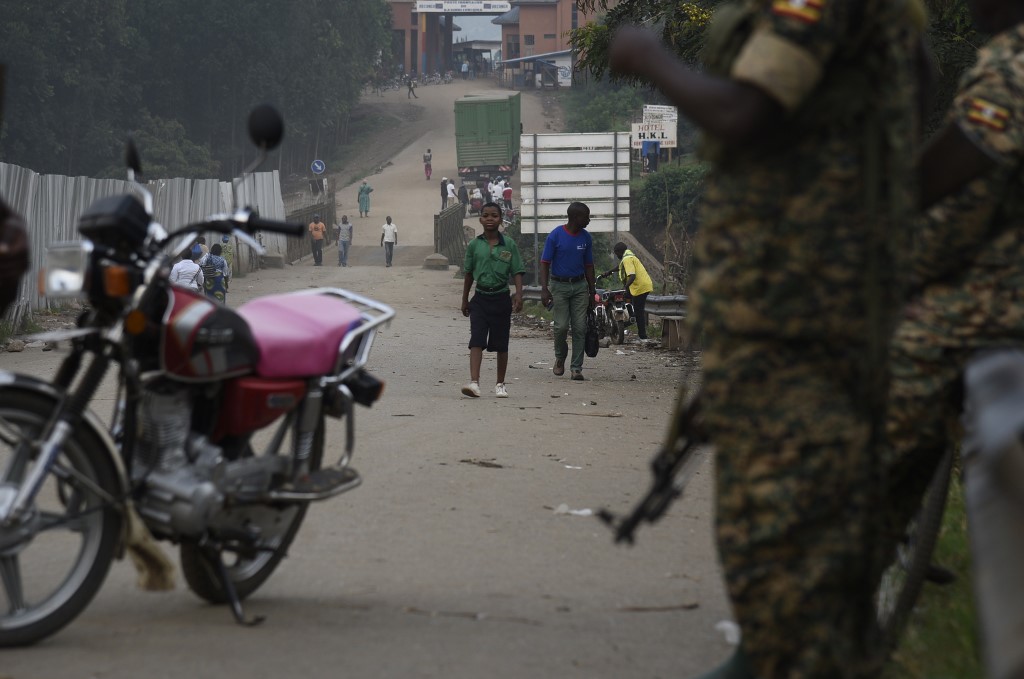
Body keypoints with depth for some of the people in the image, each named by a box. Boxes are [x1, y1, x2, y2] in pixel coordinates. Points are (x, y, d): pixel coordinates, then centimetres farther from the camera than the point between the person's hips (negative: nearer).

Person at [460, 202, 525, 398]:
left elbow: (517, 272, -1)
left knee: (501, 344, 8)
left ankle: (500, 384, 20)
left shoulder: (509, 245, 0)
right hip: (480, 299, 0)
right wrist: (465, 300, 14)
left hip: (501, 299, 0)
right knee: (476, 341, -13)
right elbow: (468, 274, 11)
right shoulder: (474, 245, 3)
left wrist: (519, 294, -15)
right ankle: (474, 382, -21)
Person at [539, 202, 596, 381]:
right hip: (559, 285, -3)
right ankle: (560, 357, 20)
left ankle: (576, 367, 0)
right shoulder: (555, 236, -7)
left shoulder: (586, 238, 6)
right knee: (561, 326, -8)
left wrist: (592, 292, 13)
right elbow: (545, 263, -5)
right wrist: (544, 289, -15)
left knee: (580, 327, -4)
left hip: (580, 286, 4)